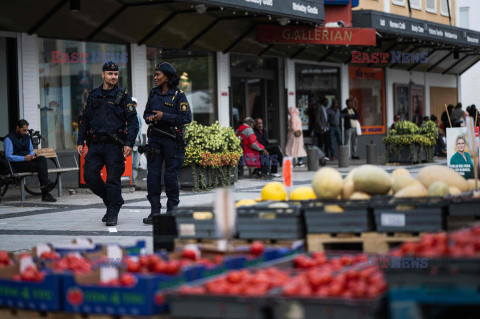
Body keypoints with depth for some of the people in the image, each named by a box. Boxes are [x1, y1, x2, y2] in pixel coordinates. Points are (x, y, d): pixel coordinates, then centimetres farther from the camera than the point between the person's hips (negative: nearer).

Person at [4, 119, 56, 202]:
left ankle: (44, 184, -41)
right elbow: (8, 156, -12)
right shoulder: (9, 138, -4)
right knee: (40, 167, -28)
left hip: (28, 160, 6)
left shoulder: (27, 137, 19)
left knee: (42, 158, -26)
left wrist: (32, 155, 0)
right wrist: (24, 158, -20)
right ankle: (45, 194, -34)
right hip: (17, 164, -6)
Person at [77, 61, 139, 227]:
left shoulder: (123, 96, 2)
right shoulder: (93, 95, 12)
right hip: (95, 144, 4)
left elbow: (133, 122, -2)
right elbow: (85, 120, 17)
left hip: (114, 145, -4)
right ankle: (111, 201, 17)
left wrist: (129, 144, -13)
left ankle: (113, 213, 7)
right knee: (89, 175, -3)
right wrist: (80, 142, 8)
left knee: (113, 180, -4)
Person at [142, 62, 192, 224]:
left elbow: (186, 118, -11)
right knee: (153, 174, 0)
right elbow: (146, 113, 21)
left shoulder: (178, 95, -6)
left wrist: (164, 116, -17)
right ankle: (155, 211, 4)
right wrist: (149, 118, -3)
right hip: (155, 138, 5)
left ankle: (172, 210, 11)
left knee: (171, 175, -1)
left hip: (172, 139, -5)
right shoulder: (154, 93, 11)